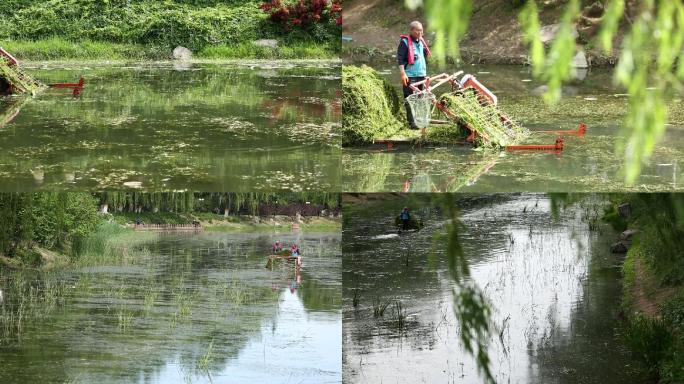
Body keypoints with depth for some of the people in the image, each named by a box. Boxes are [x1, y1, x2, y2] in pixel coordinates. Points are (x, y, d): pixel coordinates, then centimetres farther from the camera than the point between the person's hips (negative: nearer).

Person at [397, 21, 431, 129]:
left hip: (421, 75, 8)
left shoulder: (421, 42, 17)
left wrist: (425, 73, 25)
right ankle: (412, 123, -9)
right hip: (410, 76, -8)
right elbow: (400, 59, -13)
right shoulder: (405, 42, -7)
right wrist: (403, 73, -20)